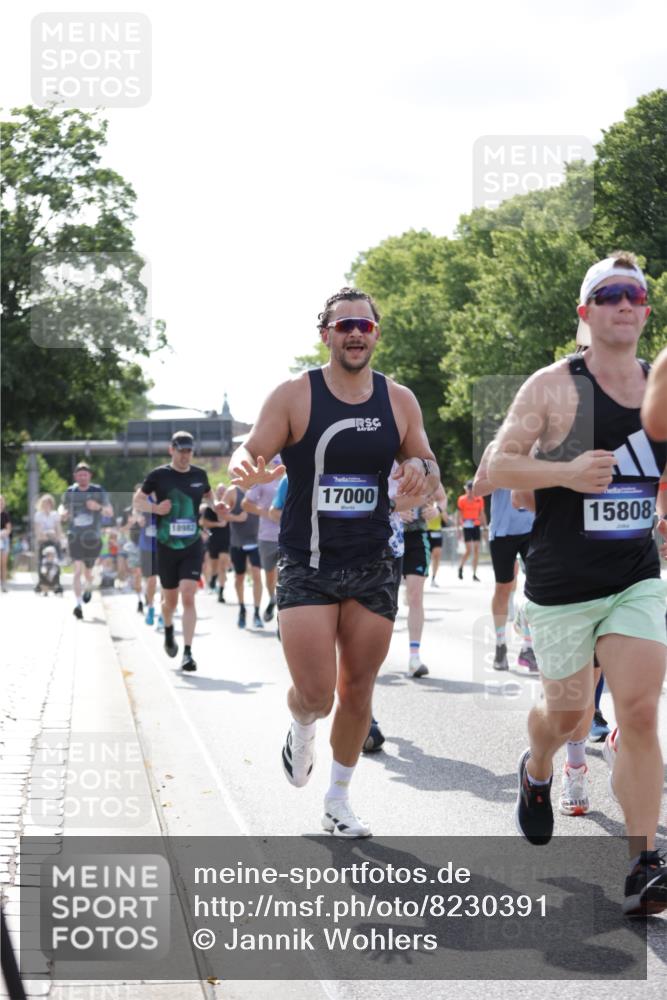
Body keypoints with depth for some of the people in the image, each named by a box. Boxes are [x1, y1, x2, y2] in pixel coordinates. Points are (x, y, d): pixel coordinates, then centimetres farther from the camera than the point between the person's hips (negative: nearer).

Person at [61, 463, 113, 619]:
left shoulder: (99, 491, -2)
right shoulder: (70, 492, 4)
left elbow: (110, 513, -1)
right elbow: (65, 513, 18)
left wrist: (99, 507, -22)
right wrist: (64, 514, -7)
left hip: (93, 538, 0)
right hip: (75, 536, 0)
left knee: (88, 571, 13)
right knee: (77, 569, -15)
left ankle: (88, 588, 48)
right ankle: (78, 604, -17)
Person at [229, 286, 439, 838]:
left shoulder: (399, 400, 5)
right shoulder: (295, 396, -5)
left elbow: (430, 471, 12)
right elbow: (250, 451, -10)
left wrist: (420, 471, -13)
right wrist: (247, 467, -34)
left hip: (373, 566, 3)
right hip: (306, 566, -3)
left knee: (357, 690, 9)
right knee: (315, 694, -11)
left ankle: (339, 798, 28)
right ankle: (301, 730, 27)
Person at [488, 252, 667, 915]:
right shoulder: (552, 386, -6)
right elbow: (499, 465, -9)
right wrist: (567, 472, -23)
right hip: (561, 585, -2)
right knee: (566, 712, 11)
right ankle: (535, 772, 48)